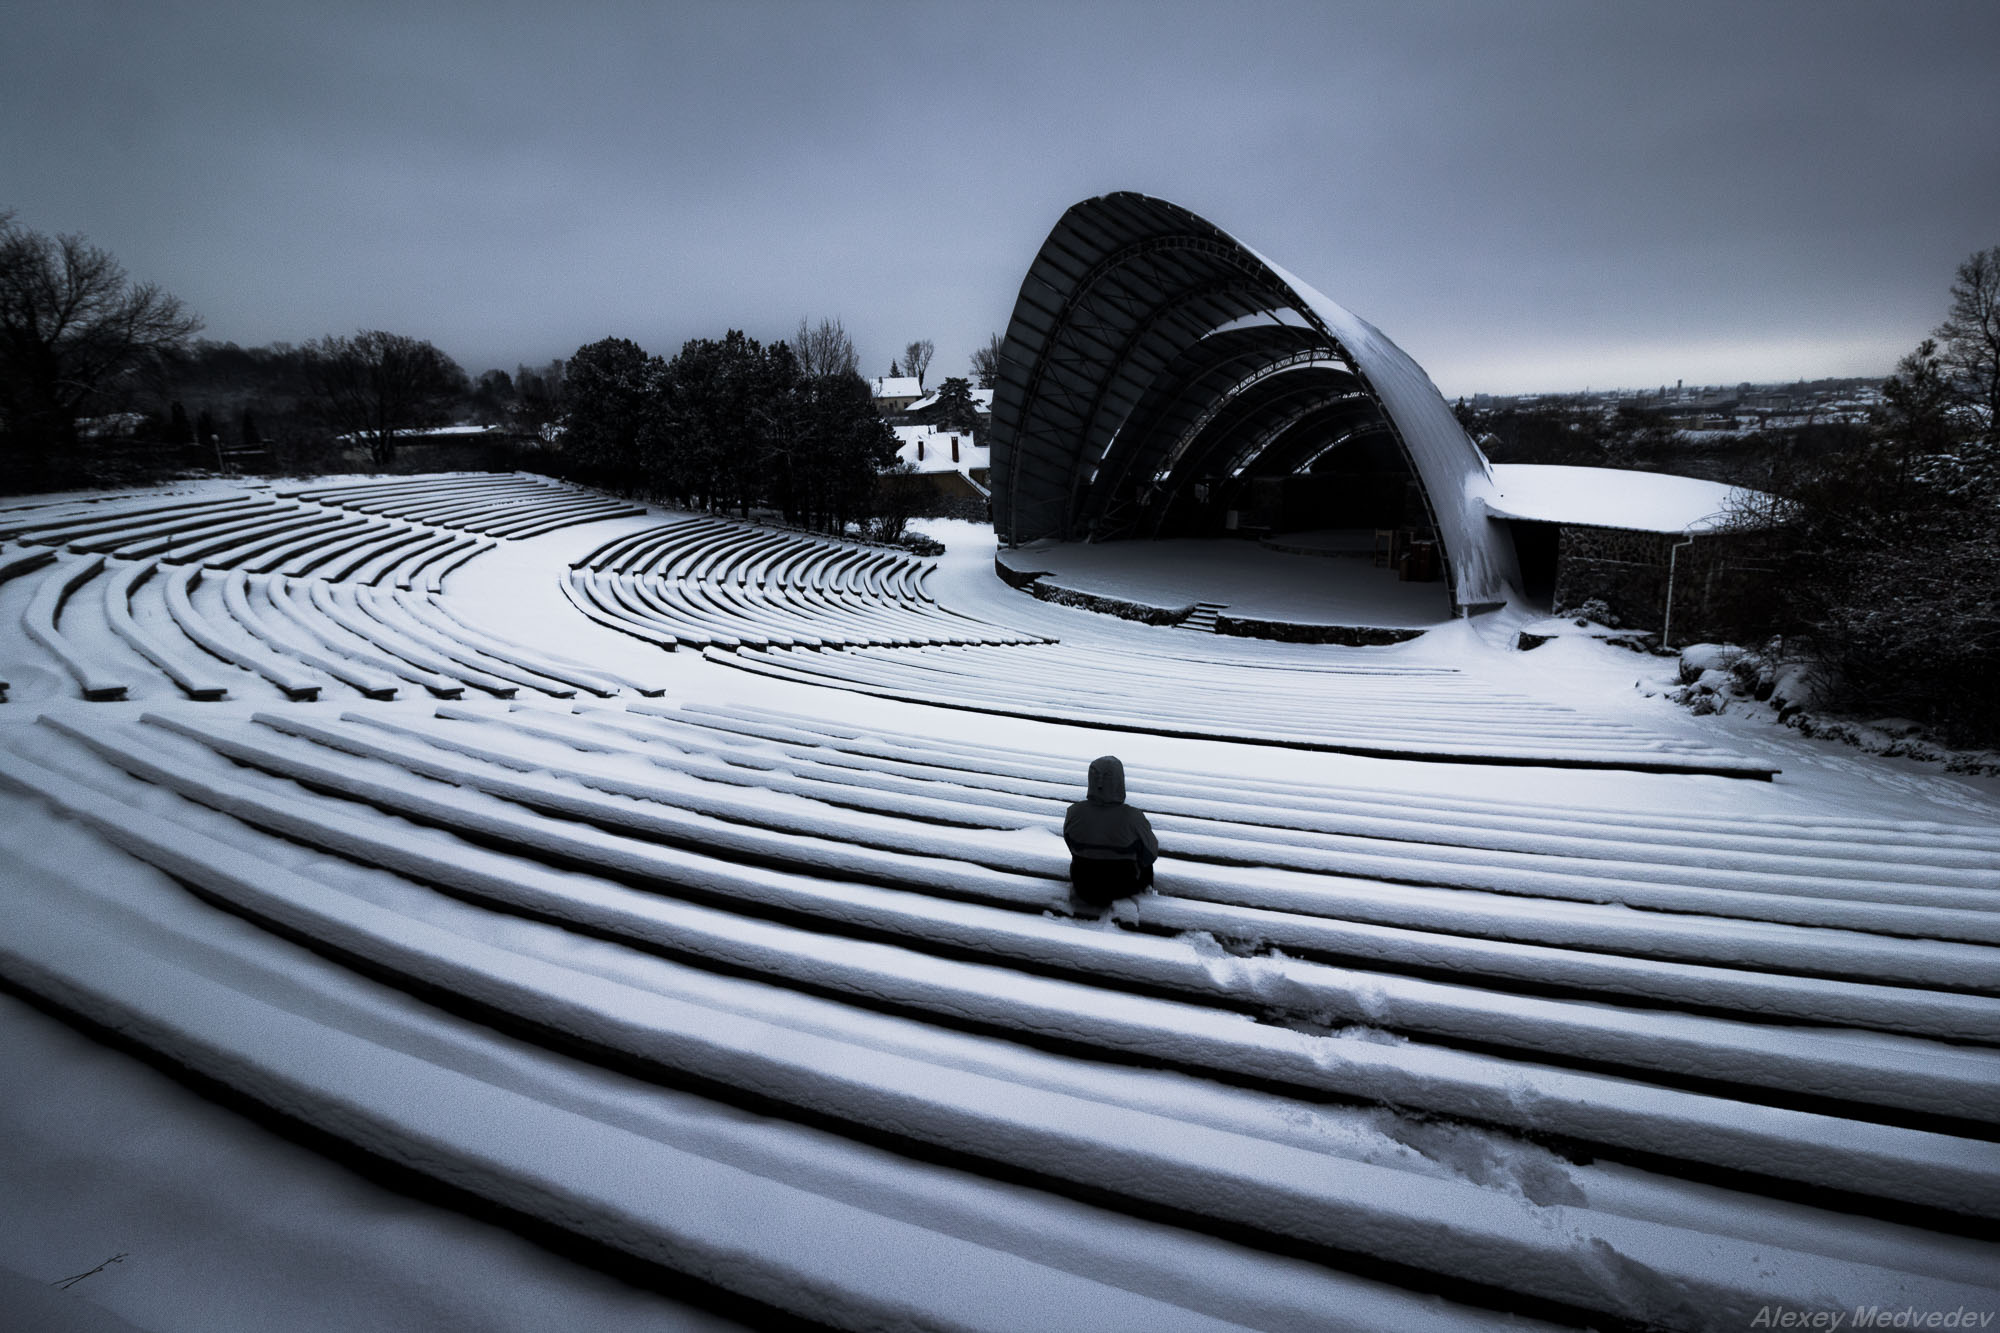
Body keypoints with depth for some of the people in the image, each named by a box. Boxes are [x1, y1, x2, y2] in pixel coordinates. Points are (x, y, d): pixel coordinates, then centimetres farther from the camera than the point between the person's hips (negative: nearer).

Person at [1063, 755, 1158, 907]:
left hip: (1083, 889, 2)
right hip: (1120, 890, -2)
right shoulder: (1134, 818, -27)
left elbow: (1073, 848, 0)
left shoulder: (1074, 813, -19)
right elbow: (1150, 855, -10)